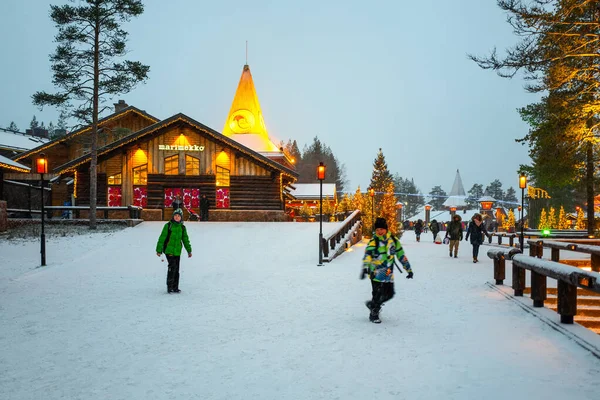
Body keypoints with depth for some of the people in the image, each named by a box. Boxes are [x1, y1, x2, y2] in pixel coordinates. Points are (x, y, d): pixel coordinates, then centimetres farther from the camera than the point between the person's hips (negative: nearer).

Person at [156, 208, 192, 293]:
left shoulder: (182, 227, 9)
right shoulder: (168, 226, -5)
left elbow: (185, 239, 19)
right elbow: (162, 238, -2)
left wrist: (189, 250, 19)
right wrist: (159, 250, -2)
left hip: (177, 251, 5)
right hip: (169, 250, -5)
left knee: (176, 269, 7)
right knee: (172, 266, -17)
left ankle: (175, 287, 15)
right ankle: (169, 286, -8)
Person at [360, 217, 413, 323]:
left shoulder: (393, 240, 4)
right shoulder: (374, 242, -11)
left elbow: (401, 255, 13)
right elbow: (367, 255, -27)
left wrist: (409, 269, 14)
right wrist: (365, 269, -44)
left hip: (388, 274, 5)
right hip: (376, 273, -5)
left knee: (389, 294, 10)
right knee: (378, 295, -5)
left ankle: (372, 304, 35)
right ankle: (373, 315, 17)